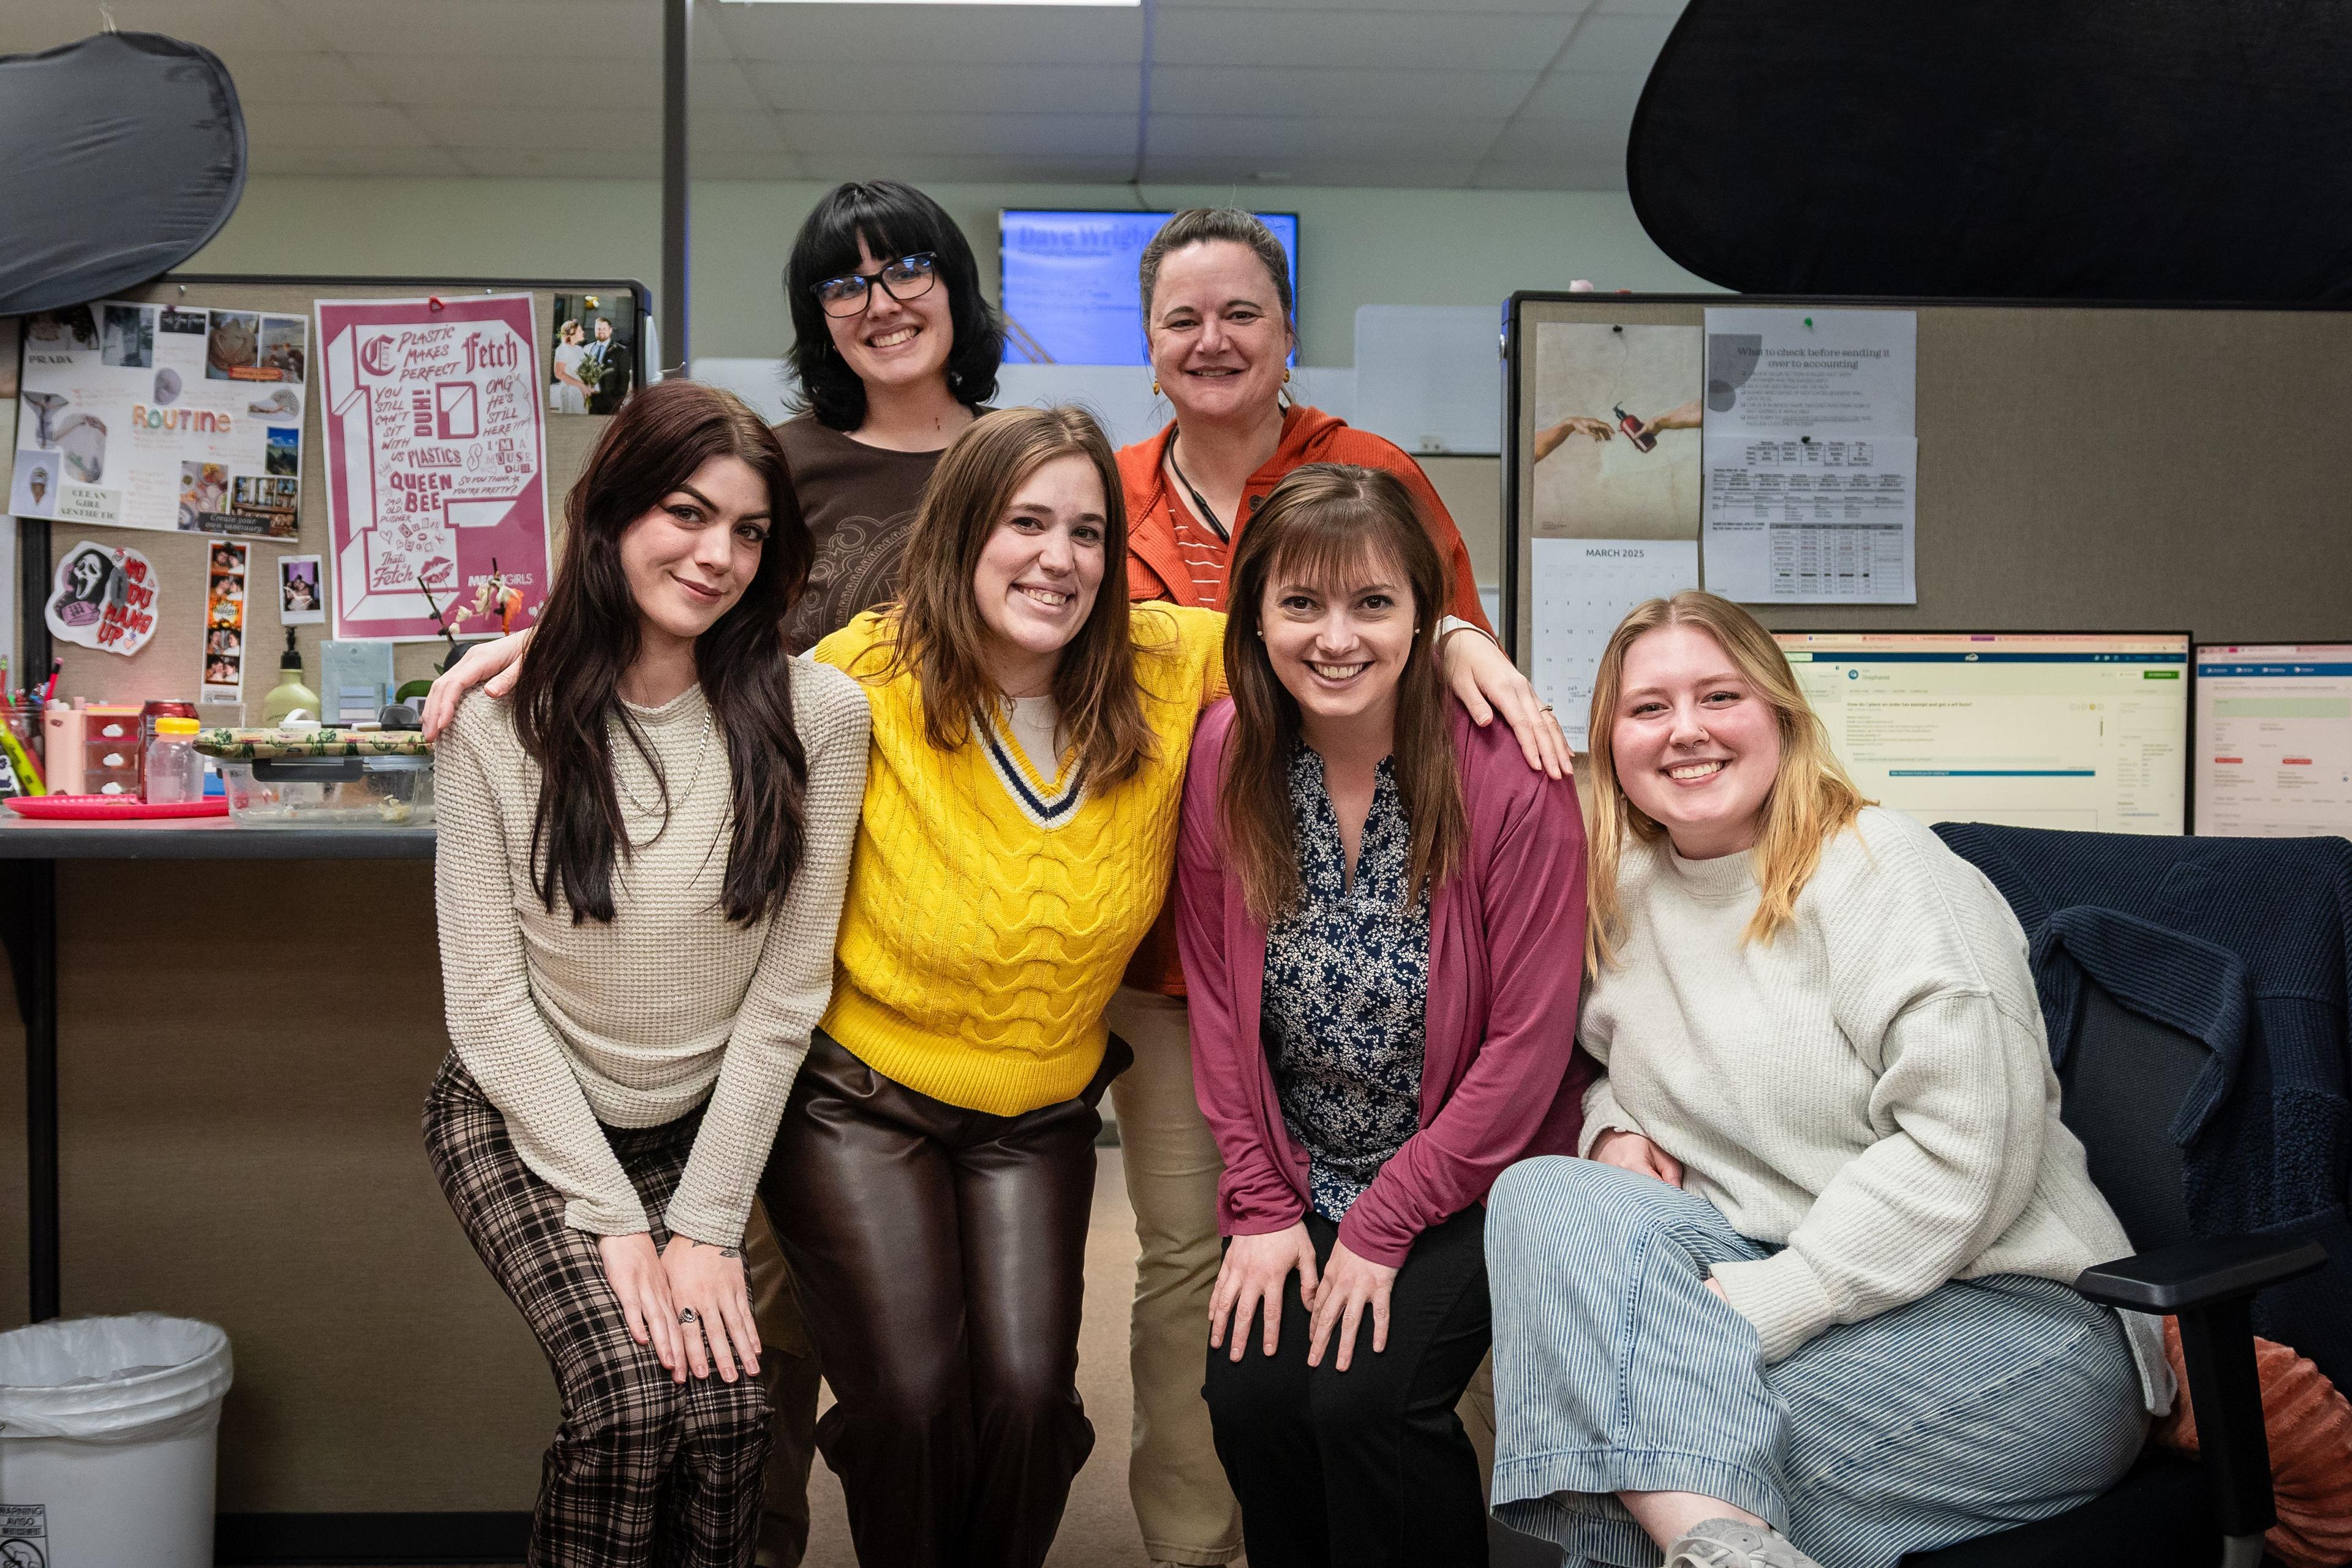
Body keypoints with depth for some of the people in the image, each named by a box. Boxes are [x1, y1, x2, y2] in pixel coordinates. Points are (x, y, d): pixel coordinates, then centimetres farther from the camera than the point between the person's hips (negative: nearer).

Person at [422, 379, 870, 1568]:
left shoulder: (816, 715, -13)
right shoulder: (499, 720, -12)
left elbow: (787, 991, -10)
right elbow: (488, 999, -10)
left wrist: (707, 1223, -11)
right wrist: (612, 1218, -15)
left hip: (706, 1125, 1)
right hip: (521, 1121, -1)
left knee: (724, 1406, -17)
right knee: (631, 1387, -22)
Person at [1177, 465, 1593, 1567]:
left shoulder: (1508, 775, -18)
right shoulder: (1224, 757, -6)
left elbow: (1528, 1041, -14)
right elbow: (1216, 994, 1)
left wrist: (1383, 1227, -12)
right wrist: (1262, 1205, -4)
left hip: (1473, 1178, -3)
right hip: (1297, 1182, 4)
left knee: (1369, 1401, -20)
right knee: (1249, 1397, -13)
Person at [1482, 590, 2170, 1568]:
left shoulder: (1885, 871, -10)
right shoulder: (1622, 895, 11)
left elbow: (1967, 1155, -19)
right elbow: (1612, 1058, 30)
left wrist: (1753, 1304, -22)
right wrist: (1614, 1126, 4)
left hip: (2007, 1306, -6)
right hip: (1769, 1274, 7)